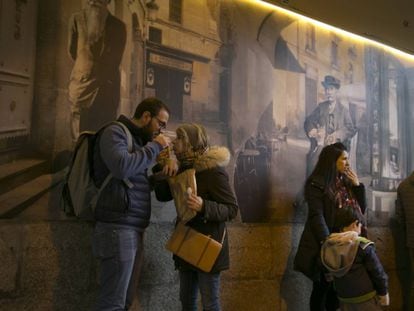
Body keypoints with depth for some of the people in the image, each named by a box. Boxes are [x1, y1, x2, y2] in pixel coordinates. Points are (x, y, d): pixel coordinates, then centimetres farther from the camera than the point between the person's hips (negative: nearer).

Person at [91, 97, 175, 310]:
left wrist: (167, 162, 4)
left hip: (134, 230, 9)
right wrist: (155, 146, -10)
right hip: (118, 229, -9)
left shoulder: (138, 139, 21)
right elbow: (122, 167, -23)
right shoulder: (114, 132, -5)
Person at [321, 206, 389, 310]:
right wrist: (383, 292, 2)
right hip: (366, 299, -4)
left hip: (344, 299, 5)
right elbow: (377, 272, -12)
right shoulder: (363, 247, -19)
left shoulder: (327, 246, -5)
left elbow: (328, 273, 5)